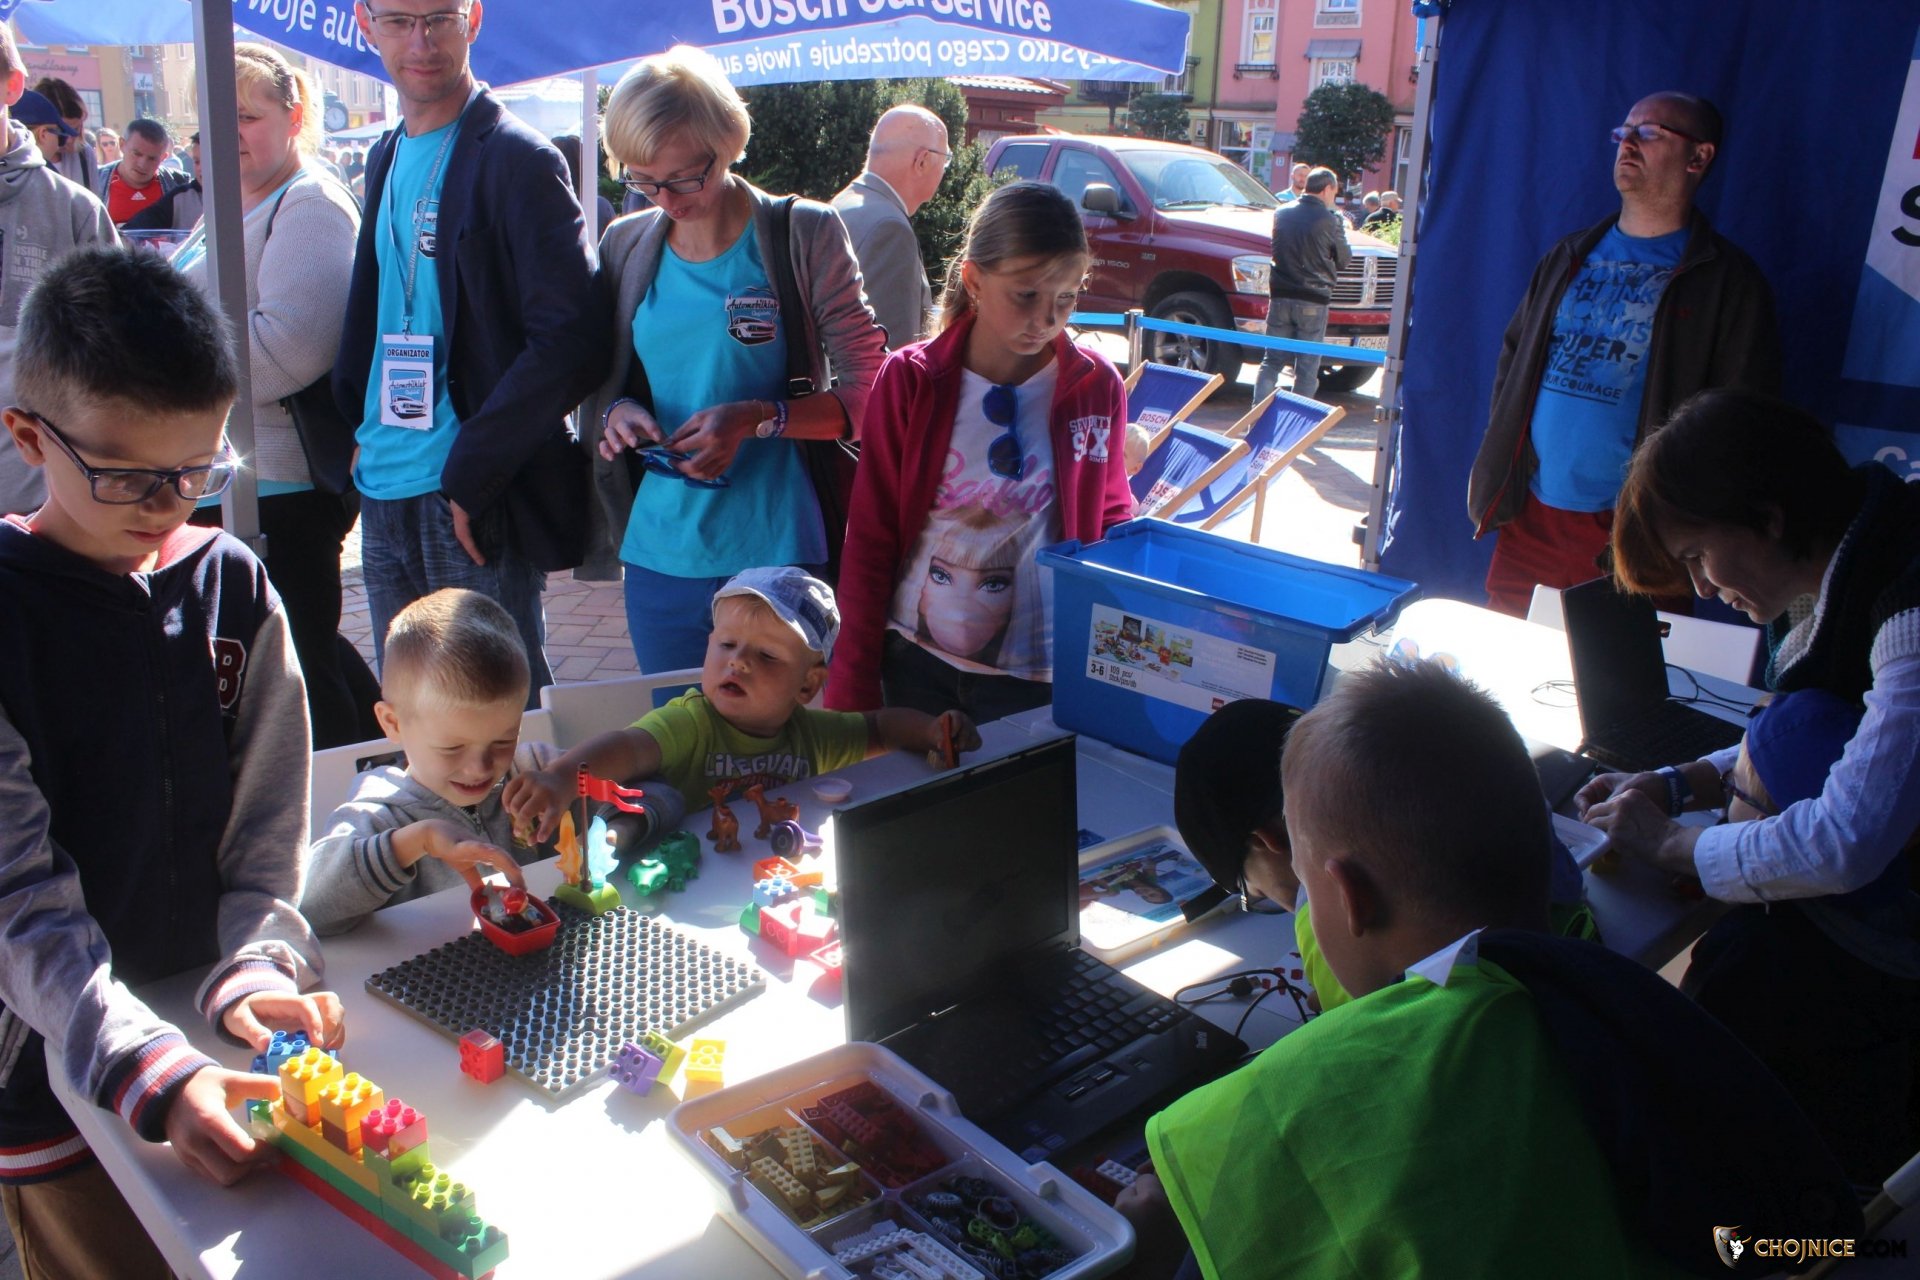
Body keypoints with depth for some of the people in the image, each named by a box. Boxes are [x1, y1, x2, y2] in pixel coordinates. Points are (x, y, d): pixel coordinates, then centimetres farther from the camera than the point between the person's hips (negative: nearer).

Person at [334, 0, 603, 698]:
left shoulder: (517, 160, -9)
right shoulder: (387, 158, 15)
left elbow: (569, 340, -17)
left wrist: (471, 474, -18)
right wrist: (358, 435, 10)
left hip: (475, 501, -7)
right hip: (383, 493, 8)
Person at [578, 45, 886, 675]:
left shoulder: (805, 235, -5)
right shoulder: (626, 245, 7)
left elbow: (867, 390, -6)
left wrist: (758, 419, -20)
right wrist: (616, 412, -6)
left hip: (777, 555, -4)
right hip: (659, 557, 4)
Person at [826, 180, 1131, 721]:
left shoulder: (1096, 387, -4)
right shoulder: (910, 380, -6)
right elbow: (870, 537, -3)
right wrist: (852, 692, -4)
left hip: (1035, 674, 0)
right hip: (915, 661, 0)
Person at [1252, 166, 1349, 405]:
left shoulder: (1281, 213, 6)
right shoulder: (1331, 220, -8)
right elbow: (1343, 260, 3)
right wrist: (1341, 229, 17)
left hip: (1280, 296, 4)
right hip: (1313, 300, -4)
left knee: (1271, 361, 9)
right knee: (1307, 367, 2)